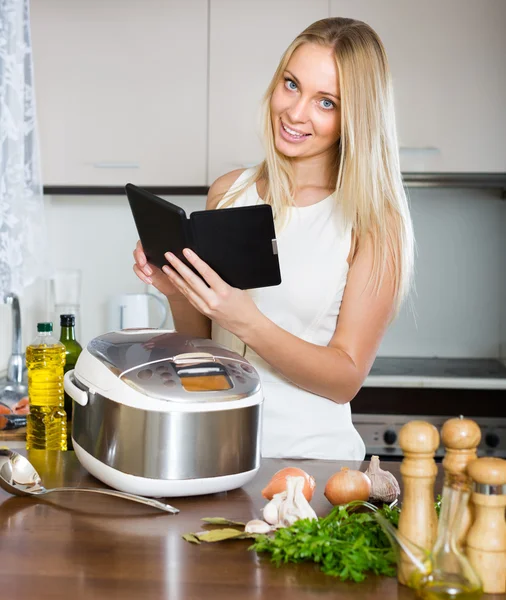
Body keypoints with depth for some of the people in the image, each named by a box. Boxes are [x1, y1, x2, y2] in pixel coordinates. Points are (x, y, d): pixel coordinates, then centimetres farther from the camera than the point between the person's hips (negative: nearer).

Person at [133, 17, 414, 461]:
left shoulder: (375, 222, -6)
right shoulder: (229, 192, 7)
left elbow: (346, 379, -8)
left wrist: (244, 321, -20)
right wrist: (176, 291, -5)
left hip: (309, 454, -3)